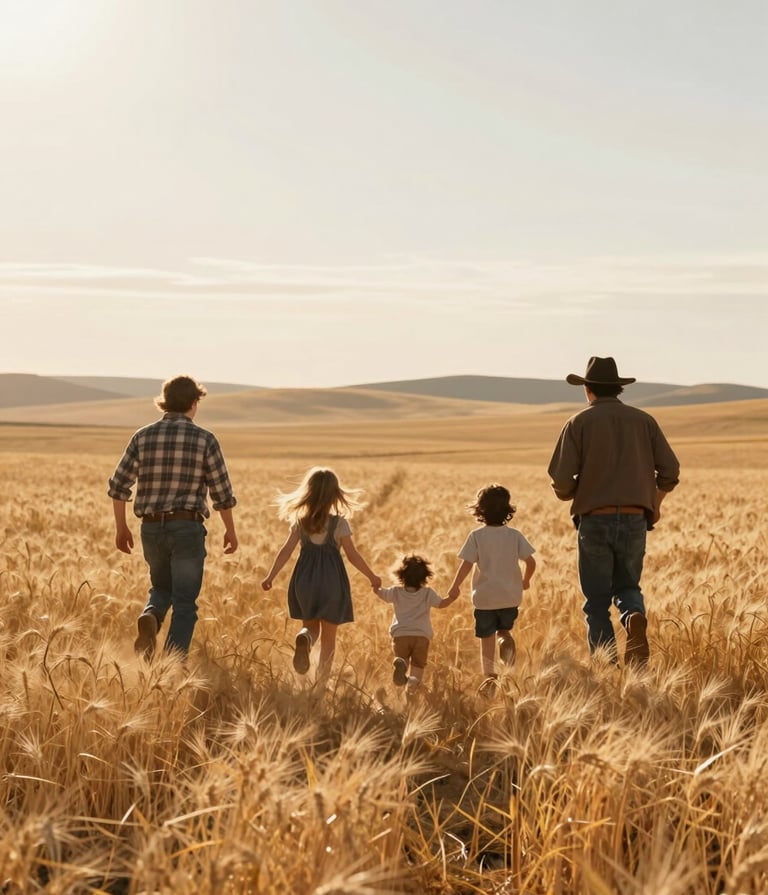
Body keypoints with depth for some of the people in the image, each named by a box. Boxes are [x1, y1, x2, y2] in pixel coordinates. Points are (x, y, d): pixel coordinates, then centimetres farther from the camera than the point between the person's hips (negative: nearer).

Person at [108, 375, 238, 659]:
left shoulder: (143, 436, 3)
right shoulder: (204, 439, -5)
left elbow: (118, 485, 1)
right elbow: (222, 492, -2)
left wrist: (121, 527, 12)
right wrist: (230, 530, 11)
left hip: (152, 528, 3)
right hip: (188, 528, -3)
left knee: (161, 588, 25)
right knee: (184, 604, 4)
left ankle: (150, 618, -7)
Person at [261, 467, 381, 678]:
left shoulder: (299, 521, 1)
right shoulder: (339, 523, -7)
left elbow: (286, 550, -3)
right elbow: (353, 555, -4)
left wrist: (270, 576, 4)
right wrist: (372, 577, 8)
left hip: (304, 579, 2)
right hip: (331, 580, -2)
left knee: (310, 626, 18)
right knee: (328, 636, 9)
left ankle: (304, 639, -18)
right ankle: (323, 679, 5)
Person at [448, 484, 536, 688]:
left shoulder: (476, 536, -8)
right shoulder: (515, 535, -2)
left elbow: (466, 564, -13)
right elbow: (531, 562, -3)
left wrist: (455, 587, 0)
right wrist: (525, 580, 17)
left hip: (485, 598, -2)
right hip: (510, 597, 2)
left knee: (487, 638, 9)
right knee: (504, 629, 21)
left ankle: (489, 675, 1)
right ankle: (506, 639, -13)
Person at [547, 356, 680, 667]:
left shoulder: (579, 423, 0)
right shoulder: (643, 420, 8)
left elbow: (561, 480, -7)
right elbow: (670, 470, 3)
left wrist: (569, 494, 16)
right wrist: (656, 501, 21)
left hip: (595, 521, -2)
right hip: (634, 521, 2)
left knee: (597, 600, 8)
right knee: (627, 586, 19)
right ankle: (635, 618, -15)